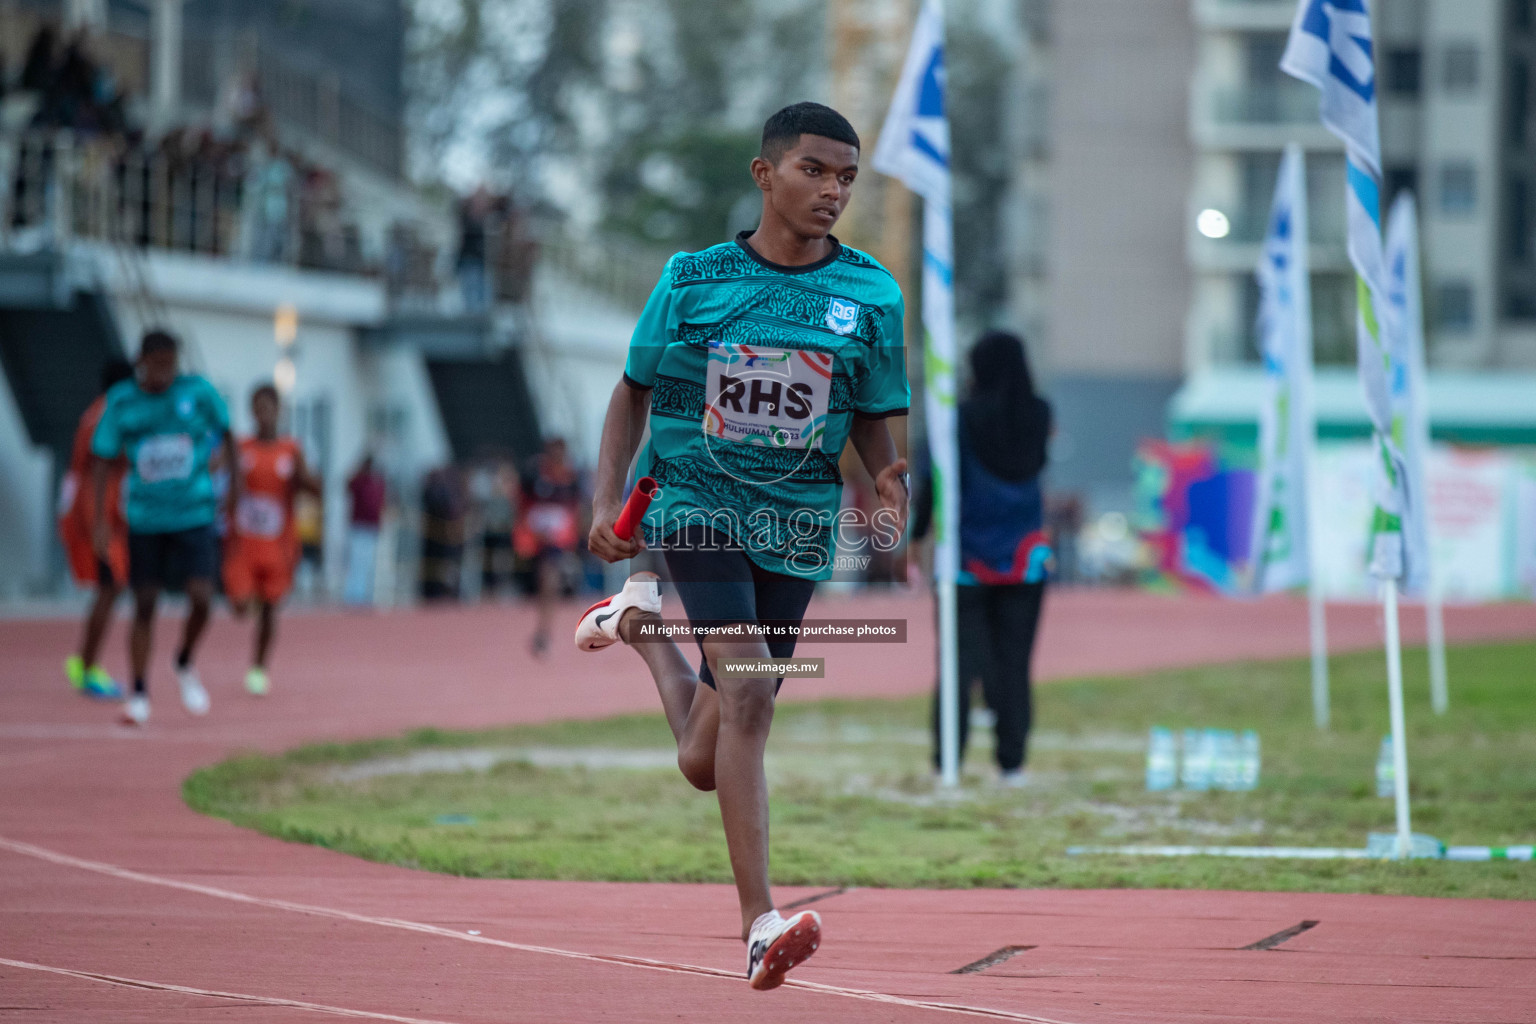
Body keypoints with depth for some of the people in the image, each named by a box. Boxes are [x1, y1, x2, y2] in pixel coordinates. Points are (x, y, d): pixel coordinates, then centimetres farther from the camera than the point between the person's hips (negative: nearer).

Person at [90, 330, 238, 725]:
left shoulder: (197, 391, -7)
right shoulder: (121, 402, -6)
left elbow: (225, 430, 10)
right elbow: (103, 460, -2)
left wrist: (235, 482, 15)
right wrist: (101, 522, -7)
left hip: (195, 515, 0)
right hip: (146, 520, 0)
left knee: (200, 598, -12)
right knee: (145, 604, 0)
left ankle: (185, 665, 17)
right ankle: (139, 694, 10)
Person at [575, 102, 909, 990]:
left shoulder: (872, 294, 1)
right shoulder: (694, 279, -1)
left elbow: (872, 419, 9)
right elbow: (635, 390, 9)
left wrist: (889, 479, -14)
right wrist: (607, 500, -3)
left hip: (797, 525, 3)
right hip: (698, 506, -3)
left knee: (706, 763, 8)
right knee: (747, 690, -25)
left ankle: (646, 627, 40)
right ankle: (761, 924, -24)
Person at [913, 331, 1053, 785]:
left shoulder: (960, 419, -11)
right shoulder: (1038, 414, -1)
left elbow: (931, 486, -10)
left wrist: (915, 542, -1)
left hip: (968, 560, -3)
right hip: (1025, 559, 3)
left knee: (960, 665, 0)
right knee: (1014, 663, 7)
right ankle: (1011, 763, 5)